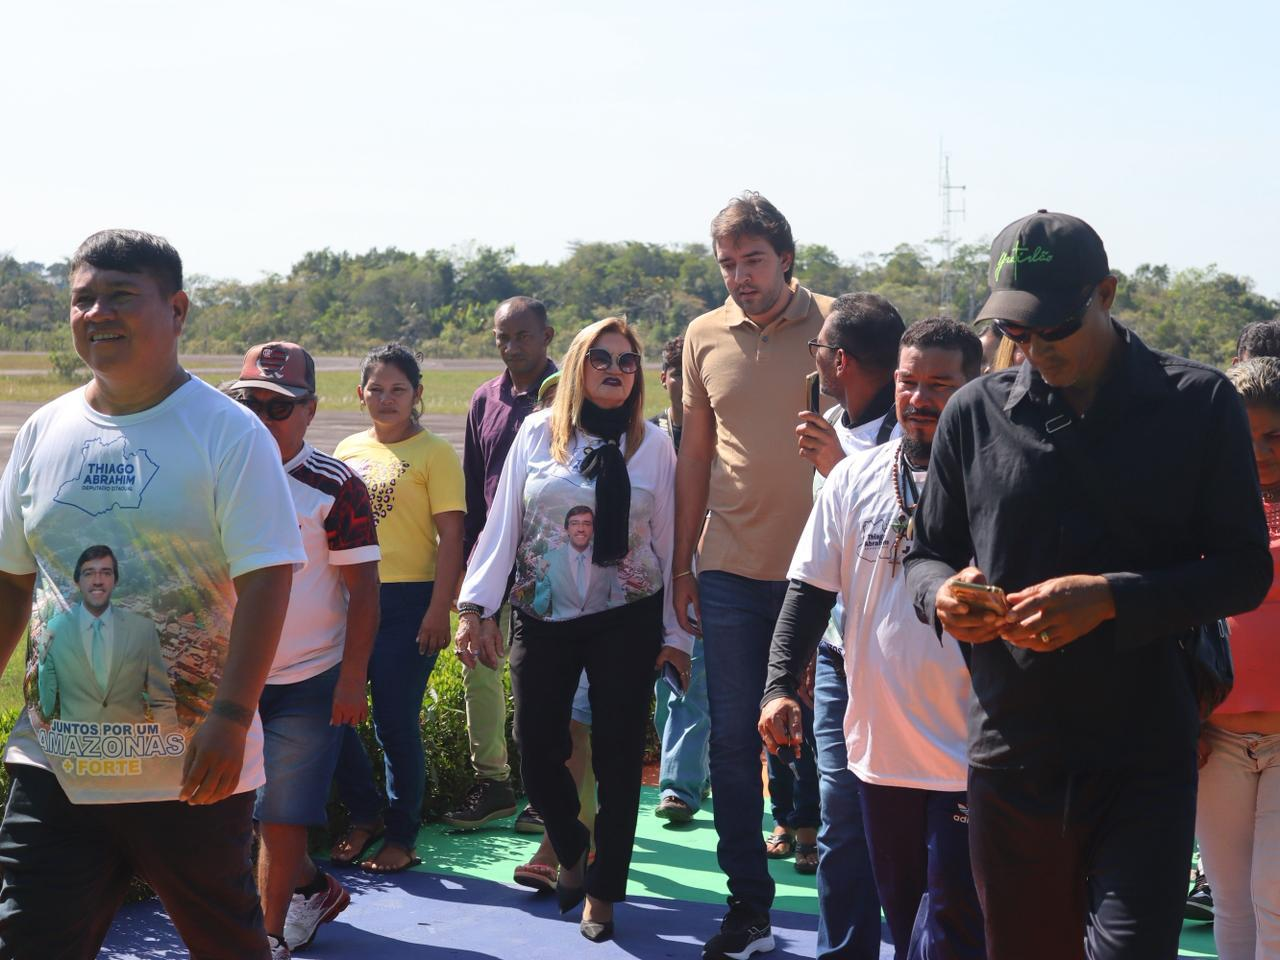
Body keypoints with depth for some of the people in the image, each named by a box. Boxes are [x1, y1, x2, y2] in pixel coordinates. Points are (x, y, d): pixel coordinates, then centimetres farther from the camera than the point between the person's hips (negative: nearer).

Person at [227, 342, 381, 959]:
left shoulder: (335, 487, -9)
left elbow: (363, 589, -9)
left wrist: (352, 678, -13)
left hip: (308, 681, -5)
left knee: (281, 819, -3)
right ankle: (314, 889, 36)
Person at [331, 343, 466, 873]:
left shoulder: (433, 453, -3)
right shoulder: (347, 451, 12)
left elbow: (450, 536, -7)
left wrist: (438, 610, -14)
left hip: (407, 601, -5)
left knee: (396, 724, -1)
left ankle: (402, 836, 15)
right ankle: (366, 814, 24)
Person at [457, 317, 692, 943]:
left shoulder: (652, 445, 2)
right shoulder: (538, 434, 2)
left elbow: (669, 543, 4)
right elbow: (502, 525, 2)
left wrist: (676, 633, 2)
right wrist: (475, 605, -5)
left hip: (627, 620, 0)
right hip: (542, 617, 1)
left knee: (618, 755, 2)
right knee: (537, 750, 2)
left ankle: (603, 891, 19)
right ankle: (570, 849, 33)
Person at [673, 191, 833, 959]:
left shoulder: (833, 326, -2)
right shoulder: (705, 338, 6)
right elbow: (695, 456, 11)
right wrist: (682, 565, 11)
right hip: (731, 570, 3)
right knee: (734, 738, 6)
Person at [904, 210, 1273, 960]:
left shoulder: (1199, 405, -1)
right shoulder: (975, 413, 4)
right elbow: (928, 554, 12)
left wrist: (1109, 599, -18)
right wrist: (943, 594, -12)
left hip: (1144, 762, -2)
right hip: (1011, 755, 3)